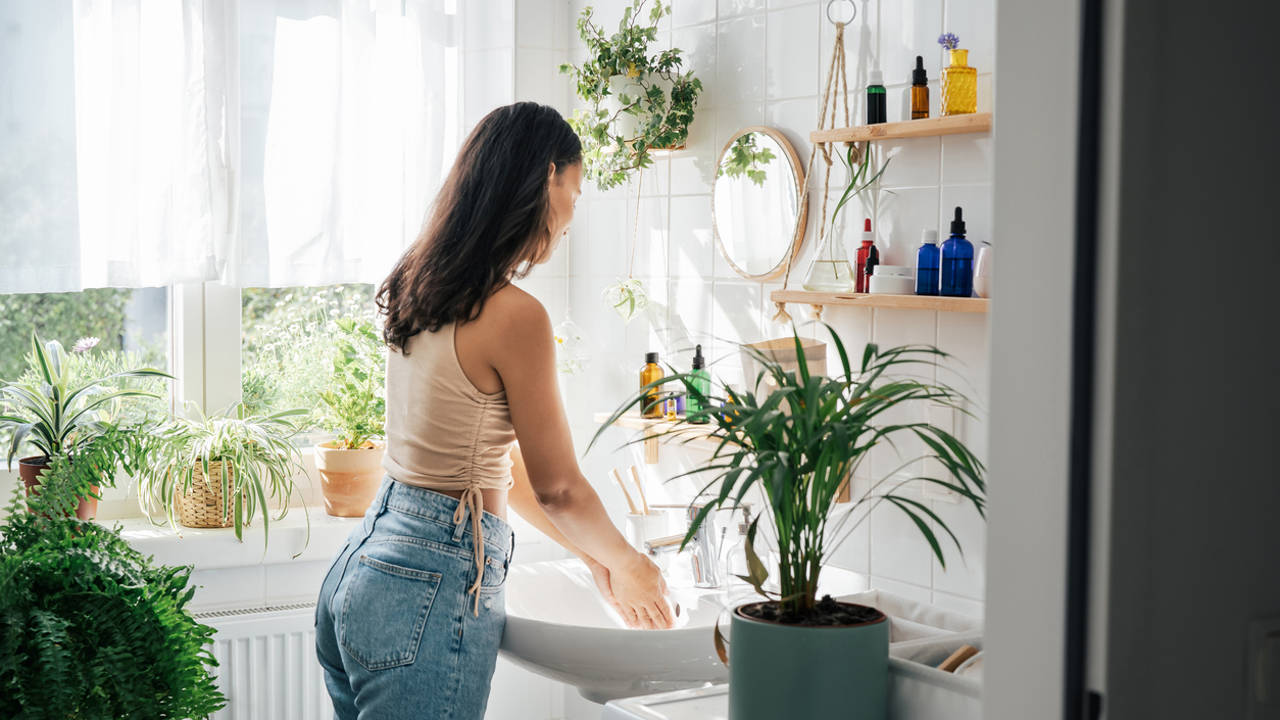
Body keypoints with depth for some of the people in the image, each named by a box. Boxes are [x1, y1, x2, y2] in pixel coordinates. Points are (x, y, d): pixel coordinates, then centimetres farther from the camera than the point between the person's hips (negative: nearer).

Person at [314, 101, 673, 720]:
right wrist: (624, 563, 11)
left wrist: (590, 552, 21)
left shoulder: (416, 291, 8)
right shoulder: (513, 315, -18)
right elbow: (557, 486, -8)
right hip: (432, 587, -9)